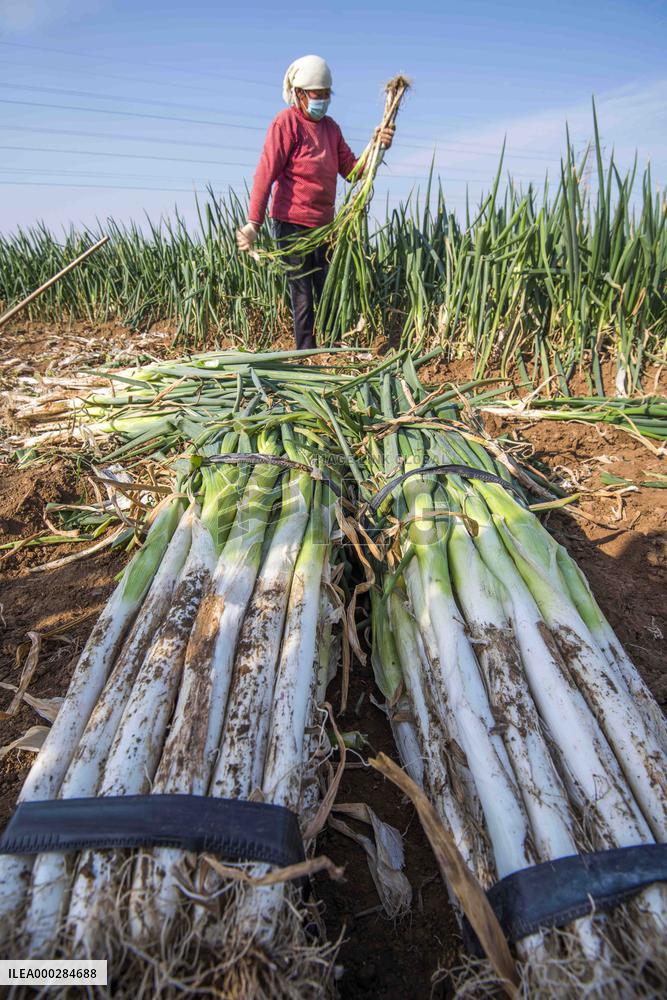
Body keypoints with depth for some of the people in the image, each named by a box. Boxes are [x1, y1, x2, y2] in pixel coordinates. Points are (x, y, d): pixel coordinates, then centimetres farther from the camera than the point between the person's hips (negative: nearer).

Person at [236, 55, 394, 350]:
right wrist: (253, 223, -23)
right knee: (303, 295, -4)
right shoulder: (286, 122, -6)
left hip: (323, 225, 7)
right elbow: (265, 173, -13)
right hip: (292, 224, -7)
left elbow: (351, 170, 12)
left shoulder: (330, 126, 15)